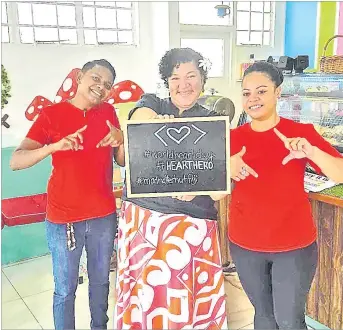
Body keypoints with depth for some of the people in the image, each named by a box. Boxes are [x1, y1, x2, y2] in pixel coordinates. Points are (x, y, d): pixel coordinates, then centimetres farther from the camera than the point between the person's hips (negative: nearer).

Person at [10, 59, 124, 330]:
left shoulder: (108, 113, 3)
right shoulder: (52, 114, -7)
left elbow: (123, 161, 6)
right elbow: (16, 162, -15)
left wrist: (120, 140, -15)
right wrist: (54, 146, -31)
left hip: (104, 215, 4)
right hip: (63, 218, -3)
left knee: (101, 282, 18)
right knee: (65, 289, 9)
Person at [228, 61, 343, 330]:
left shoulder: (302, 132, -9)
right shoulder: (233, 138, -3)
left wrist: (311, 151, -34)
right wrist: (227, 170, -23)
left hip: (294, 246, -2)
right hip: (244, 245, 3)